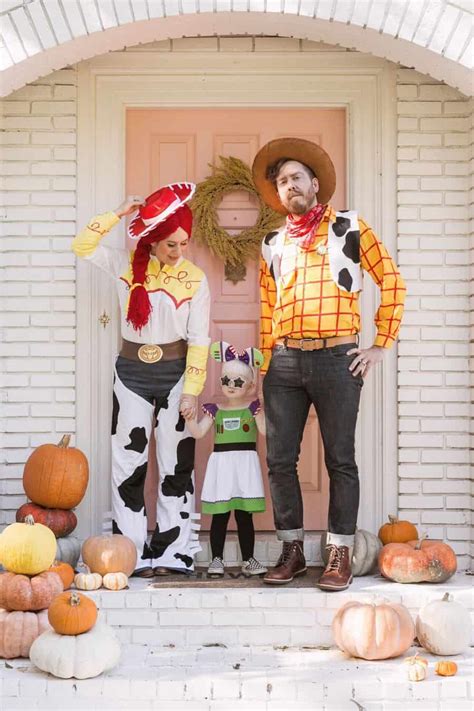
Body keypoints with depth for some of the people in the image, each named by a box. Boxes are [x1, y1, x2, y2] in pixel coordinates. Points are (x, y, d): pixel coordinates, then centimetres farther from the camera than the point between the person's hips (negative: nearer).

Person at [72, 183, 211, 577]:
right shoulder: (127, 265, 0)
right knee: (128, 463, 1)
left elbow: (198, 340, -5)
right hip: (131, 373, 1)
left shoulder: (194, 279, -4)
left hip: (174, 374, -1)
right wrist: (119, 214, -14)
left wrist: (192, 390, -9)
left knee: (176, 463, 3)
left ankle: (170, 550, 12)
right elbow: (83, 245, -8)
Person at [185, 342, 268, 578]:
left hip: (245, 464, -1)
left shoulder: (253, 408, 3)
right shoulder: (215, 410, 7)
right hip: (221, 464, 1)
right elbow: (198, 432, -2)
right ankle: (217, 559, 9)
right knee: (219, 516, 3)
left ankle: (248, 560, 12)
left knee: (244, 515, 4)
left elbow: (264, 431, -11)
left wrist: (261, 412, -23)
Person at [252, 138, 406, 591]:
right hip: (284, 362, 4)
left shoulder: (348, 227, 6)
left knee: (340, 459, 0)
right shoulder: (273, 245, 17)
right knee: (280, 459, 3)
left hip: (336, 358, -4)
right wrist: (265, 366, 10)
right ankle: (292, 550, 15)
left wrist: (381, 346, -1)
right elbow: (267, 309, 17)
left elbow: (391, 282, 4)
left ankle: (340, 555, 8)